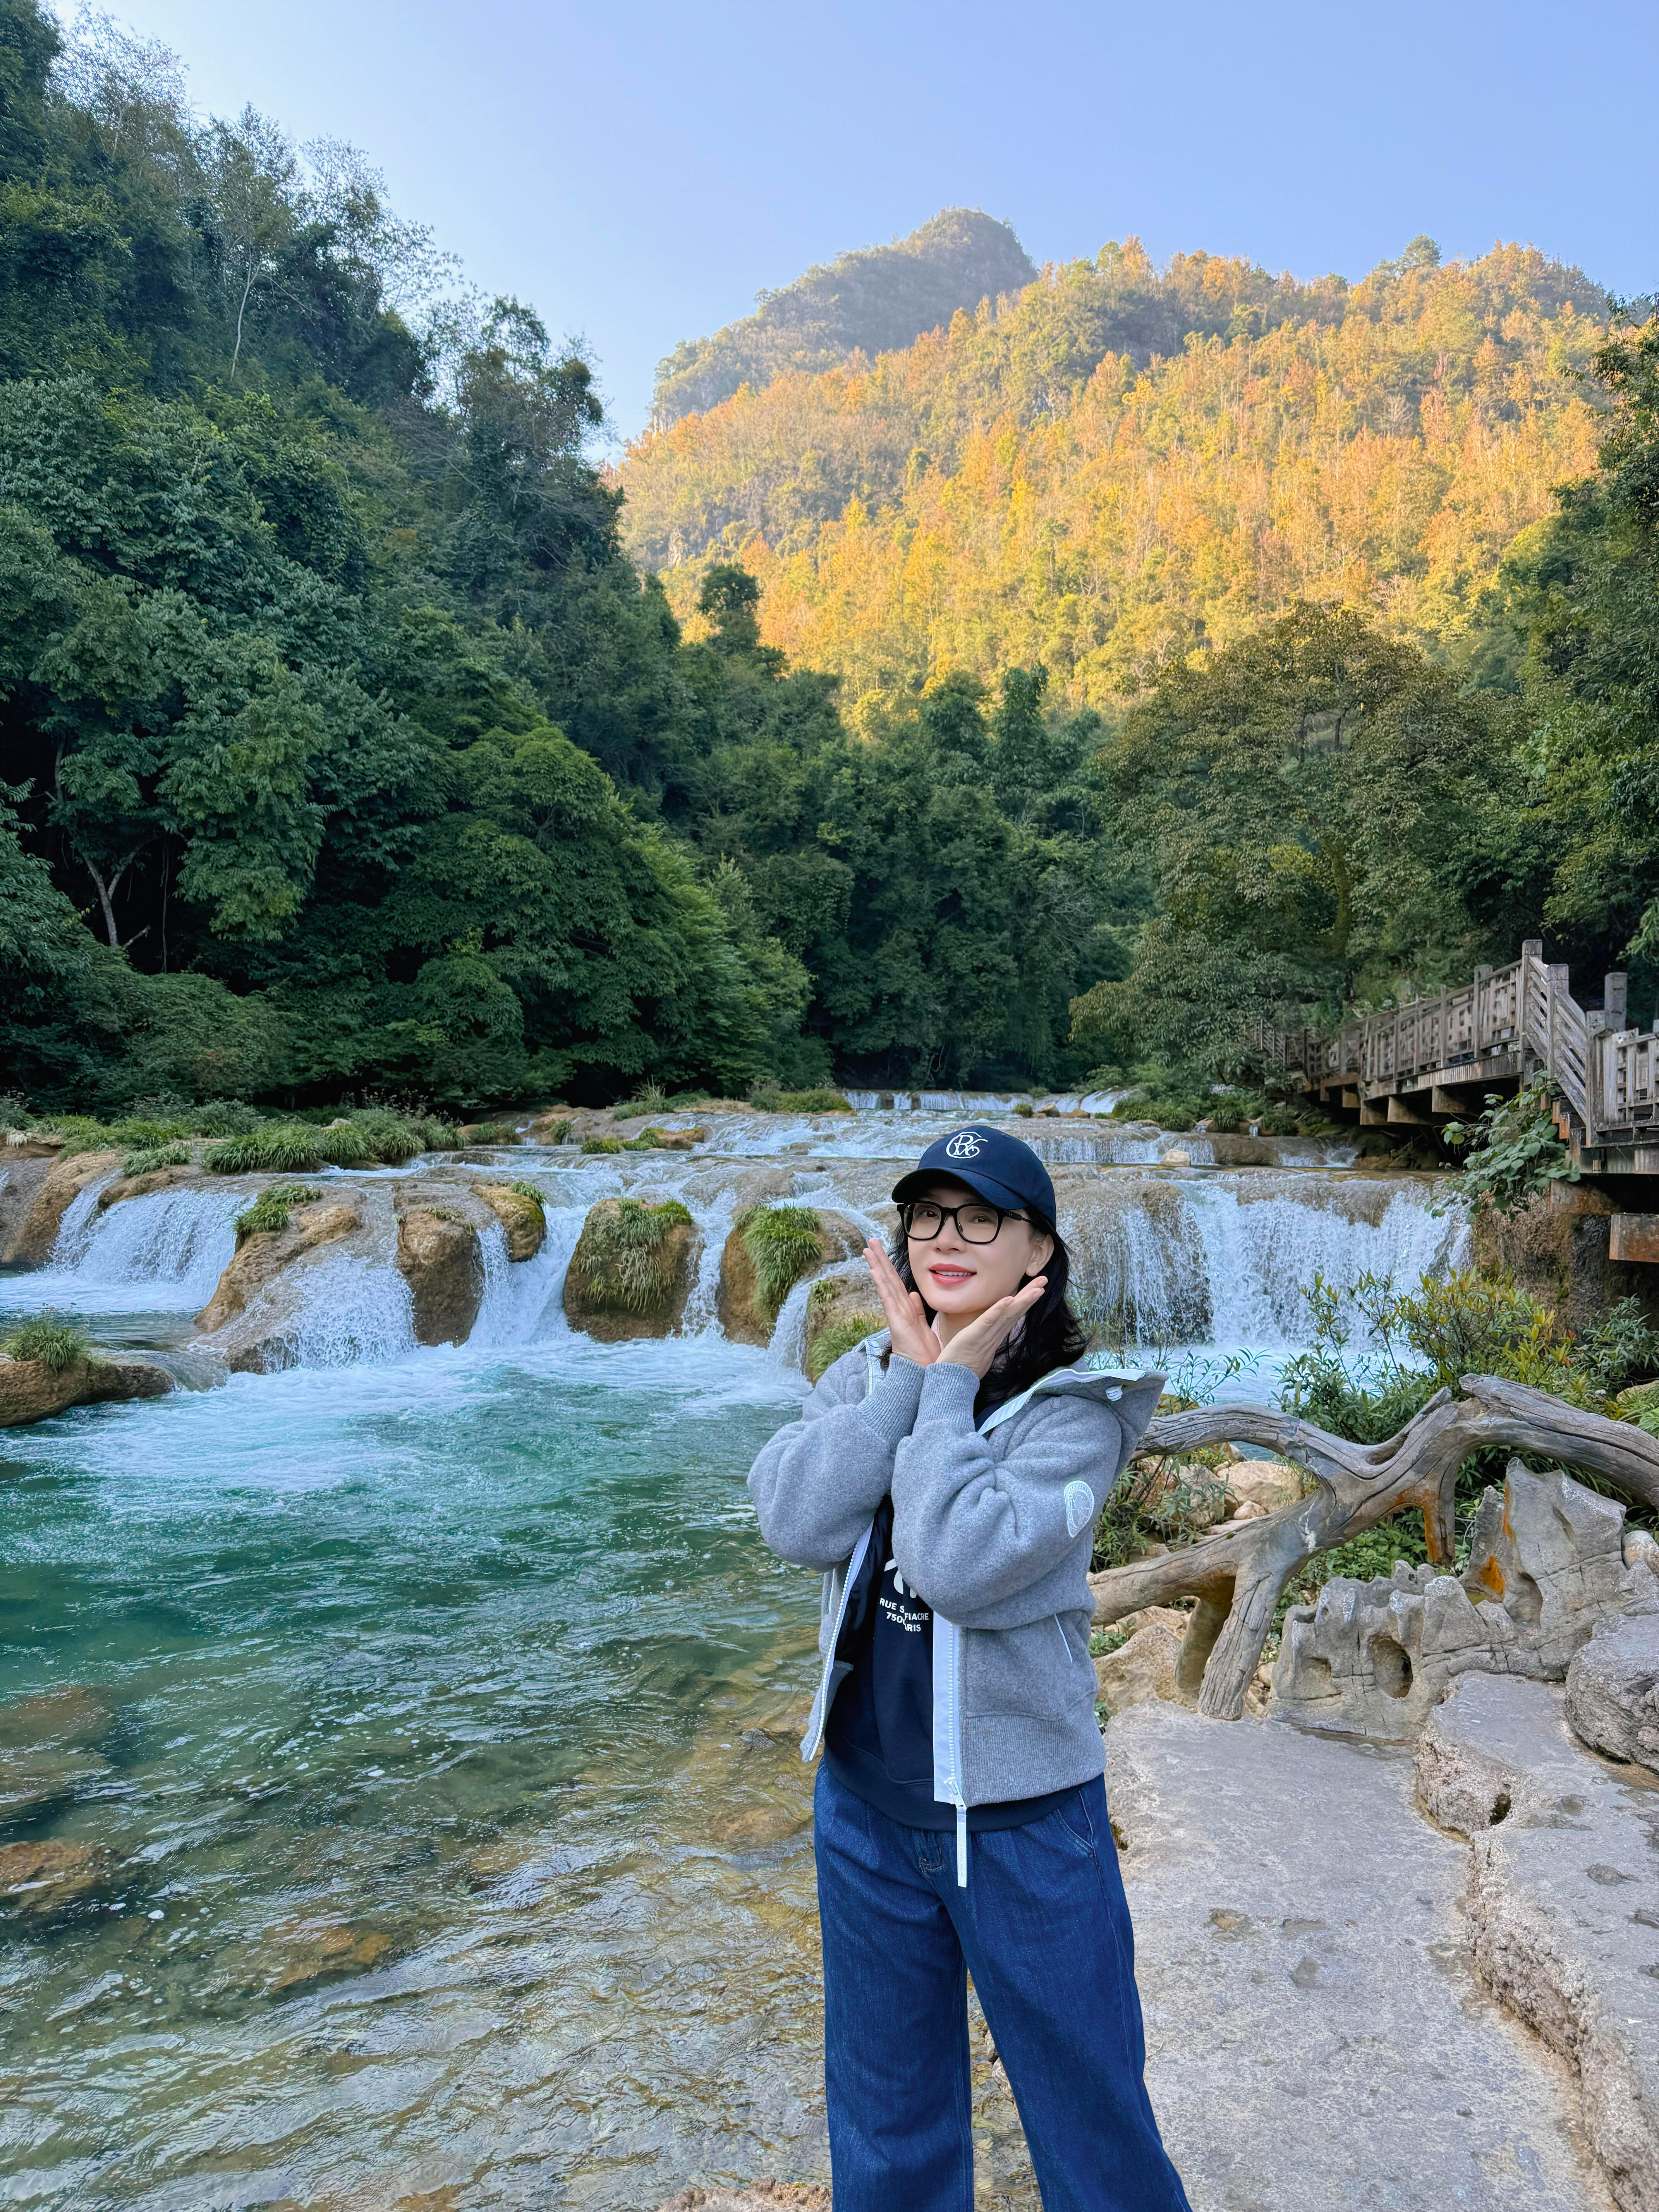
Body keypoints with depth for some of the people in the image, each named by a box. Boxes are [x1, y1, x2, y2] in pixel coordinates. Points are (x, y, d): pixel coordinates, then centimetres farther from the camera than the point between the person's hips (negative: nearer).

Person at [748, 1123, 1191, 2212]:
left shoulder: (1075, 1409, -15)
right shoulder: (867, 1374, -1)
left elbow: (961, 1563, -29)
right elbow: (796, 1523, -18)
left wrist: (951, 1385, -21)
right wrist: (909, 1367, -19)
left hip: (1023, 1816, -4)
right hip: (865, 1802, 4)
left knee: (1089, 2111, 16)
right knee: (886, 2120, 24)